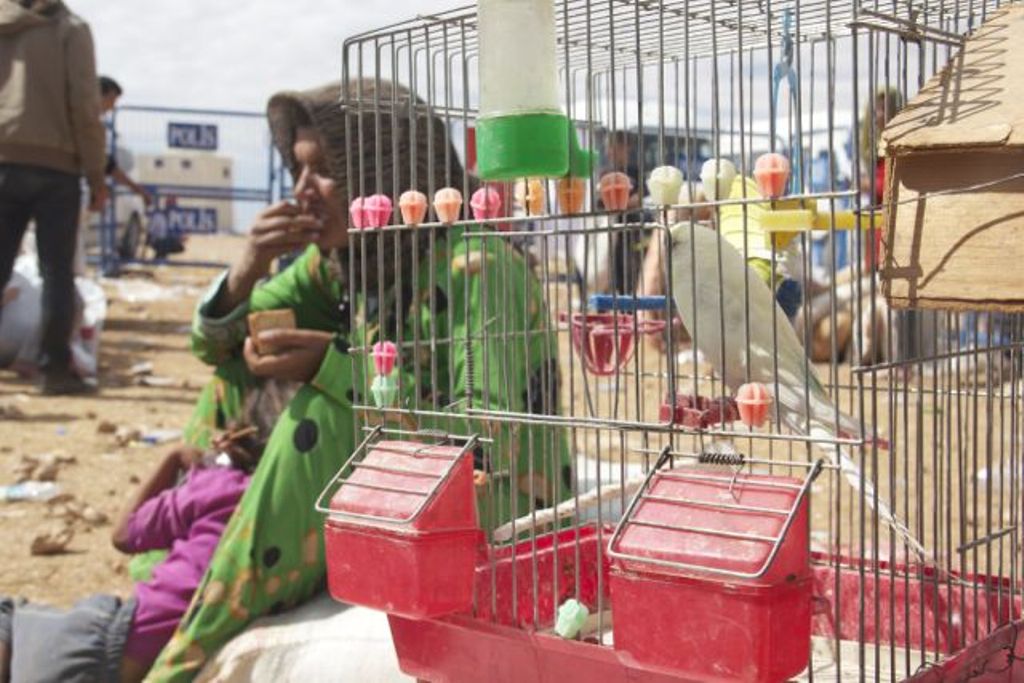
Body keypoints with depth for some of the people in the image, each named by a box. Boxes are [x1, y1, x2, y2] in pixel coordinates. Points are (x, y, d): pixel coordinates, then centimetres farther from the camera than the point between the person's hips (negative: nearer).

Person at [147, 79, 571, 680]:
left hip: (492, 516, -8)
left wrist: (335, 365, -29)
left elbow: (490, 435, -30)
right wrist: (248, 271, -14)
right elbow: (221, 346, 8)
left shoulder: (476, 266, -21)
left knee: (320, 414, -26)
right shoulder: (341, 259, 1)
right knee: (243, 372, 1)